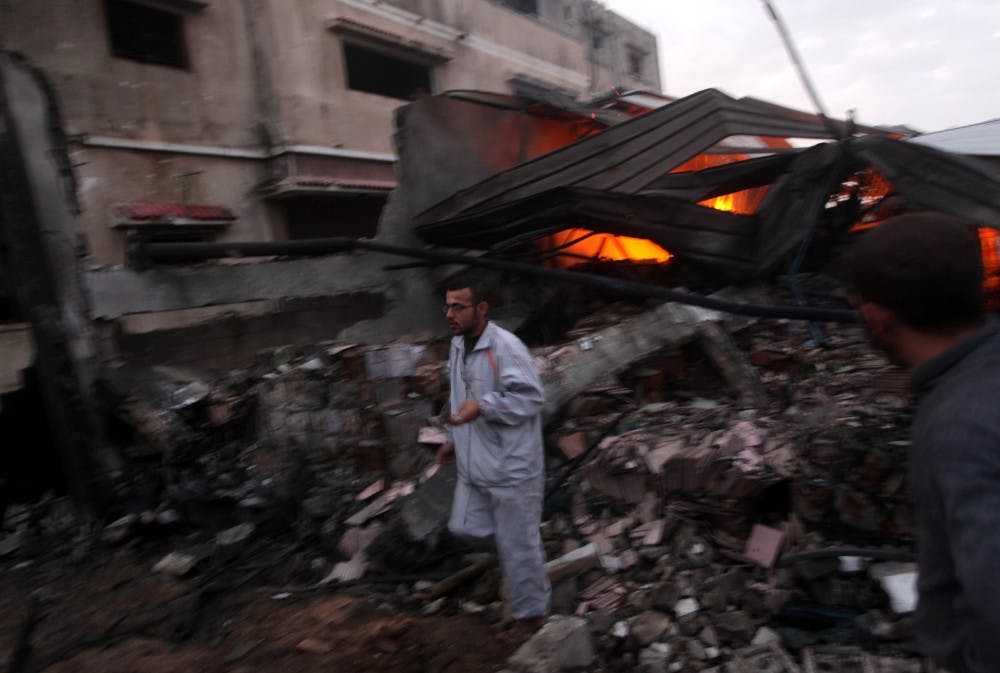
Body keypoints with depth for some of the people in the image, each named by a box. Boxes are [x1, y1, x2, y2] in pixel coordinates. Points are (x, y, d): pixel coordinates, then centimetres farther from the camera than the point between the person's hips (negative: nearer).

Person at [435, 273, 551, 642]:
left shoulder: (506, 347, -23)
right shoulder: (458, 344, 4)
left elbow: (531, 398, -22)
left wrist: (481, 407, -32)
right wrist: (456, 440, 15)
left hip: (512, 464, -8)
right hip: (474, 463, 8)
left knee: (516, 542, 7)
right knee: (466, 527, 16)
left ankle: (532, 611, 31)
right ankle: (514, 549, 43)